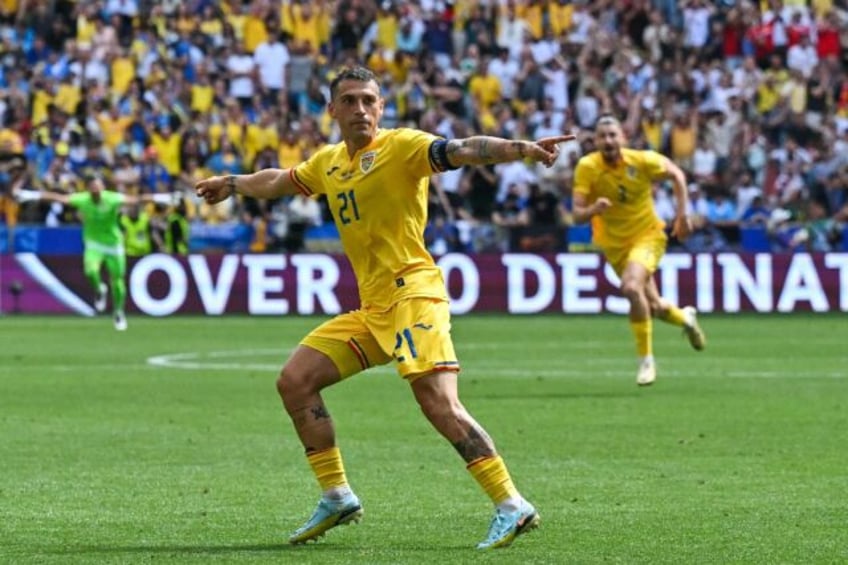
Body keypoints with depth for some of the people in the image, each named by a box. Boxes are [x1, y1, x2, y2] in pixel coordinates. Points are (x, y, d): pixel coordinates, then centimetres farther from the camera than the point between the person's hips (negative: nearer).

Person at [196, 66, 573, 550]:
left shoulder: (401, 146, -6)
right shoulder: (329, 162, 16)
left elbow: (464, 151, -22)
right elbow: (279, 182, 37)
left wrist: (523, 148, -38)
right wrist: (233, 184, 53)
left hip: (412, 295, -8)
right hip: (371, 310, 8)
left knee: (440, 405, -22)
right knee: (294, 381, 6)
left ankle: (512, 506, -21)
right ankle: (337, 498, 15)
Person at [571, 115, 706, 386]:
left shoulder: (642, 160, -17)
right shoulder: (587, 167, -17)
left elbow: (676, 174, 2)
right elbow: (577, 215, -20)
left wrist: (683, 213, -2)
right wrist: (593, 209, -41)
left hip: (647, 234, -3)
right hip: (614, 244, 3)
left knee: (632, 287, -30)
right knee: (654, 307, 11)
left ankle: (646, 360, -16)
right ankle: (685, 317, 48)